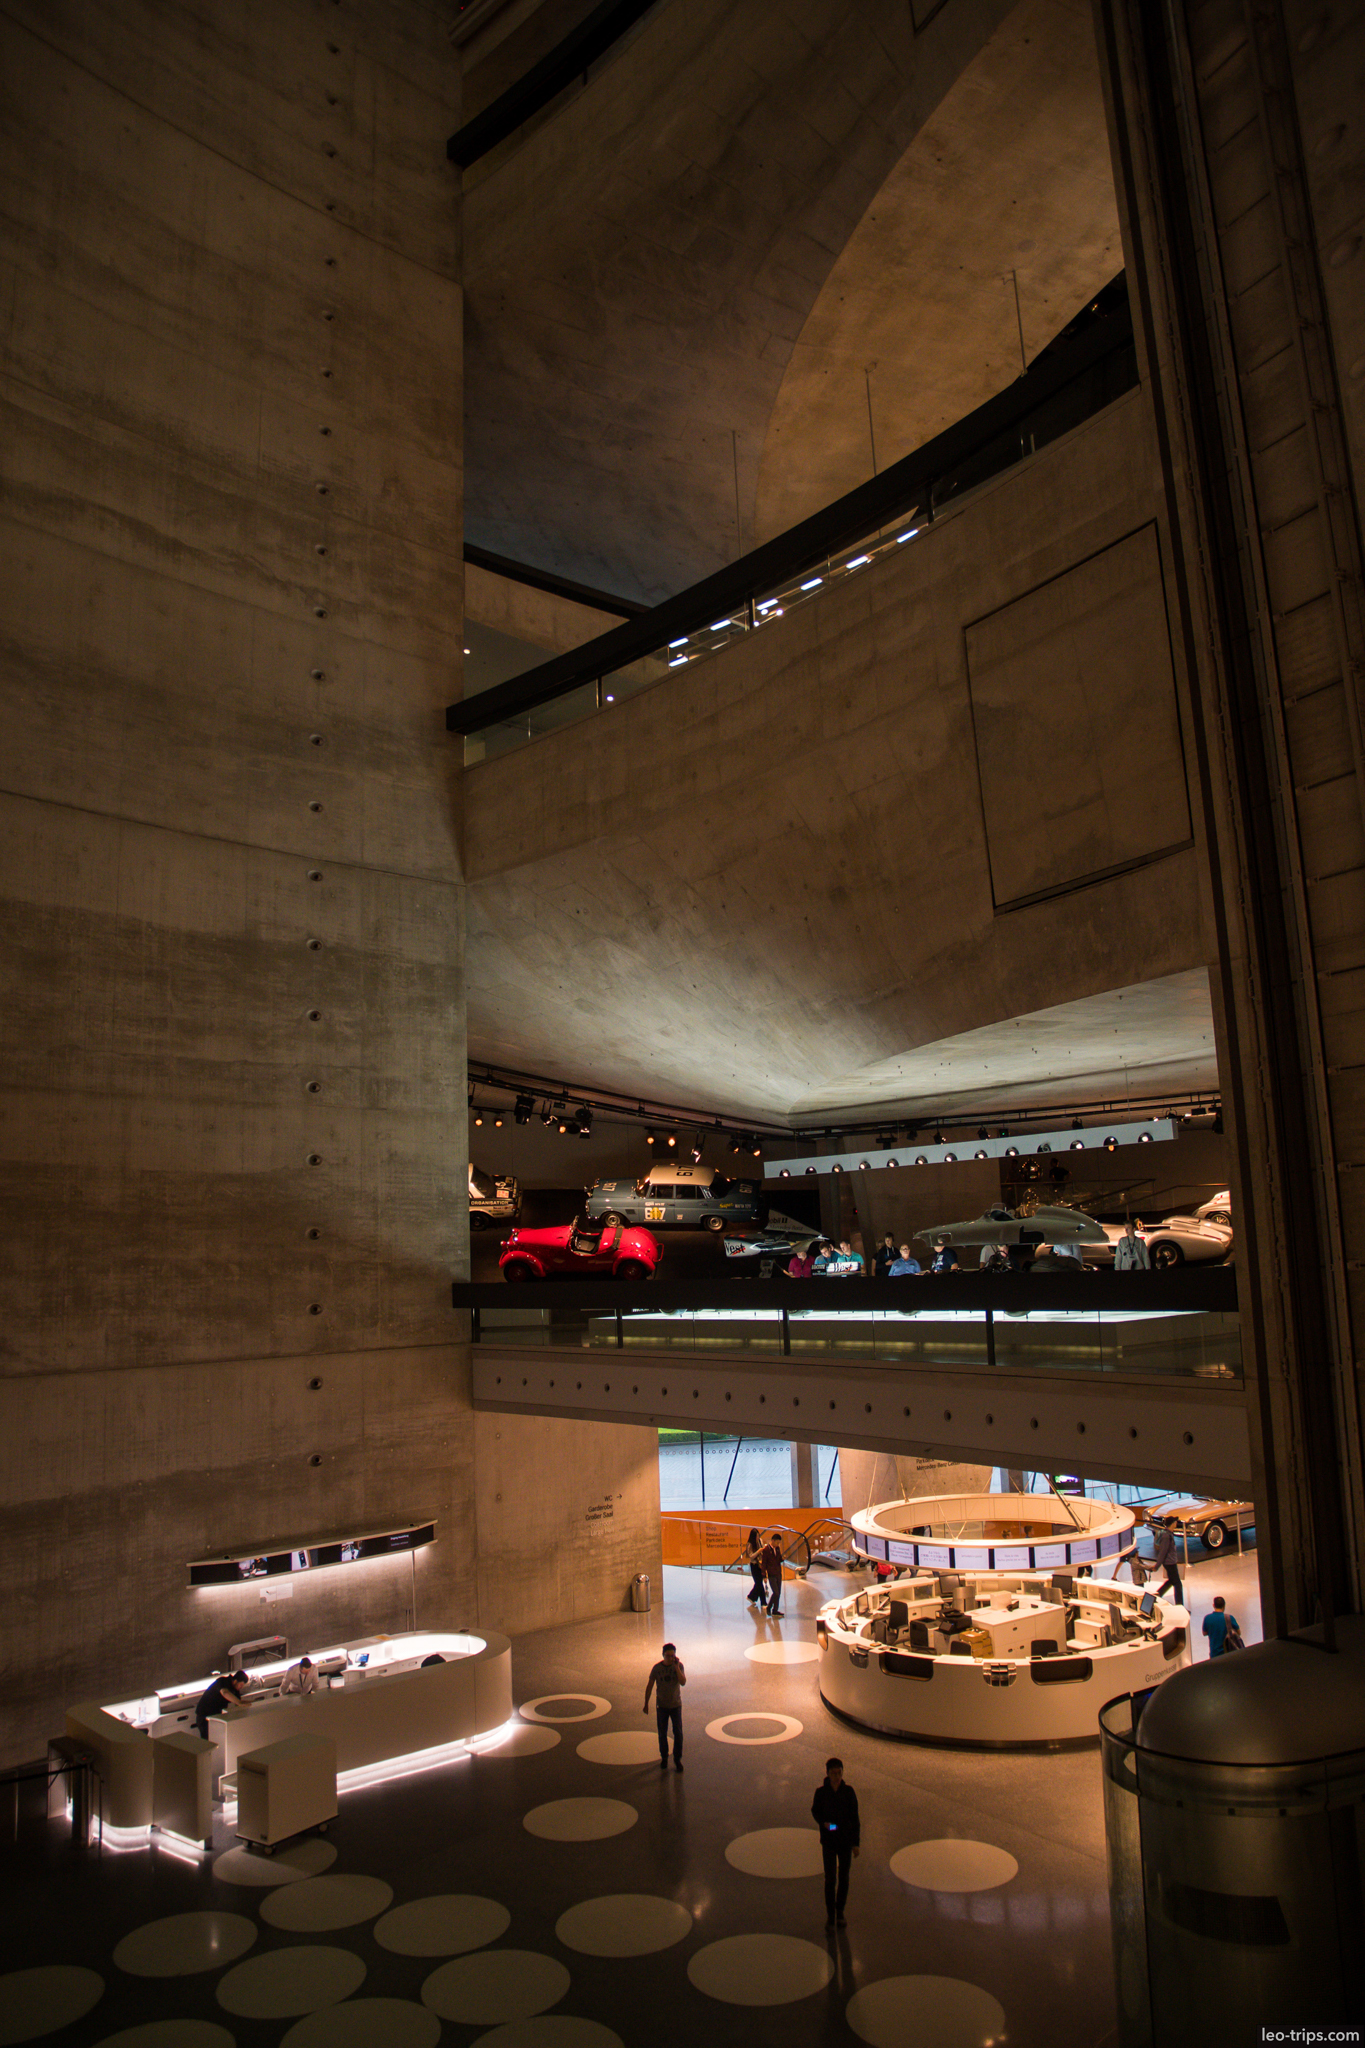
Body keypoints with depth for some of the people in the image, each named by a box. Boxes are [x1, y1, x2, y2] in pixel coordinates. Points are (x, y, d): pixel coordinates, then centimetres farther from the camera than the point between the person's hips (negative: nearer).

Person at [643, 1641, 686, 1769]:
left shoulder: (679, 1666, -9)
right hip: (662, 1706, 0)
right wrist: (646, 1704, 2)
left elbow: (683, 1682, -22)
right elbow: (650, 1686, -1)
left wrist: (676, 1667, -28)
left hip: (676, 1705, 0)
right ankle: (664, 1757, 28)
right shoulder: (657, 1668, -9)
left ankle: (677, 1759, 14)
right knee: (662, 1734, 9)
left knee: (678, 1733, -2)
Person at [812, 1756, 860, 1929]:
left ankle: (840, 1912, 27)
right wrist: (823, 1823, -14)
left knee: (843, 1879, 10)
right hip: (828, 1841, -1)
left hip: (845, 1841, 1)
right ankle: (830, 1915, 11)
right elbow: (815, 1811, 6)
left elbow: (855, 1819, -1)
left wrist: (856, 1843, -2)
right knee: (830, 1879, -4)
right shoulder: (821, 1792, -8)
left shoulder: (848, 1791, -7)